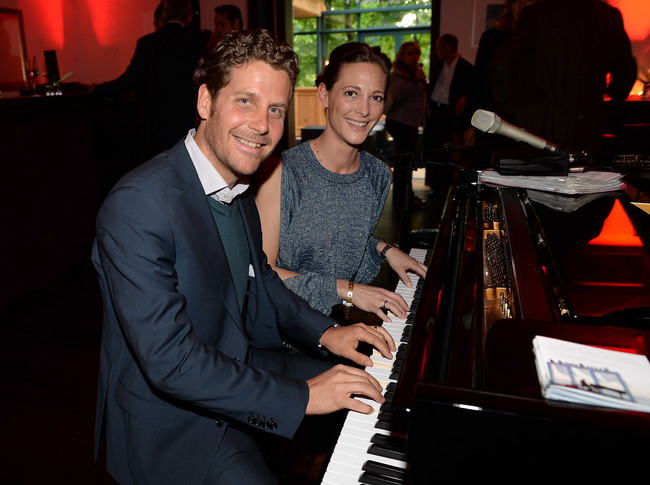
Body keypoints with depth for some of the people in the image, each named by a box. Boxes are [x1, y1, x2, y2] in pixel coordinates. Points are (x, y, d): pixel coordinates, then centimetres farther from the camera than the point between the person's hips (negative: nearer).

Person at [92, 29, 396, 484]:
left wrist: (323, 332, -1)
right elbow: (169, 361, -30)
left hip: (239, 363, 8)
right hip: (171, 425, -7)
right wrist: (299, 396, -26)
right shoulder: (136, 207, -28)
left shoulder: (238, 182, -1)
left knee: (368, 396, 11)